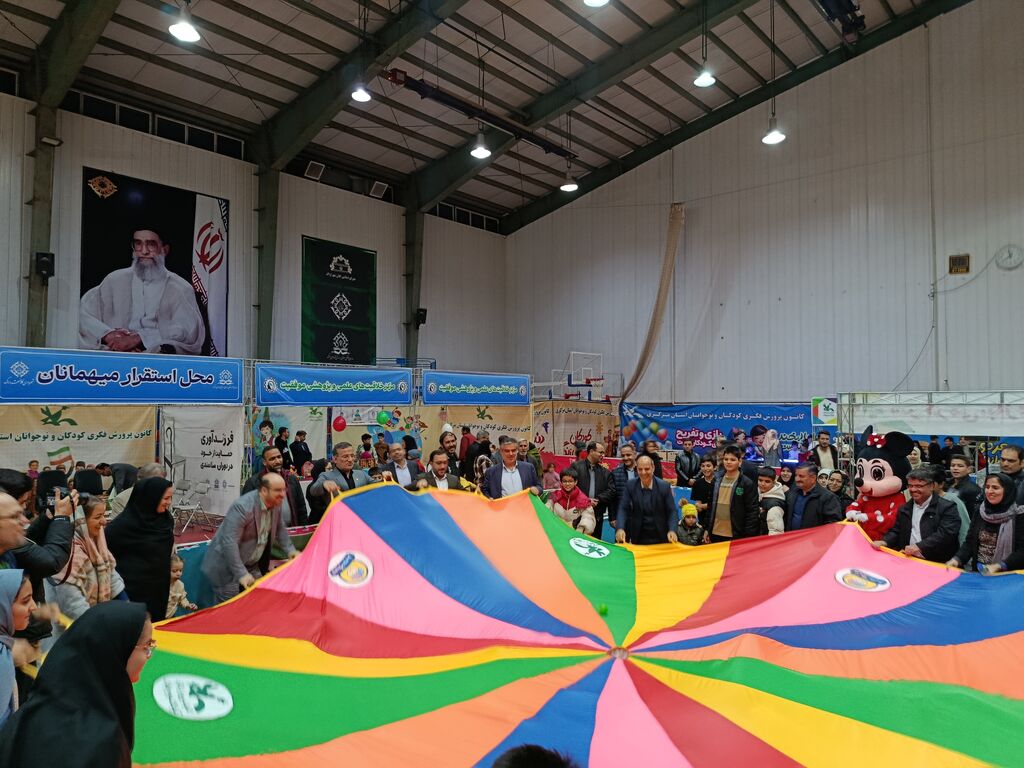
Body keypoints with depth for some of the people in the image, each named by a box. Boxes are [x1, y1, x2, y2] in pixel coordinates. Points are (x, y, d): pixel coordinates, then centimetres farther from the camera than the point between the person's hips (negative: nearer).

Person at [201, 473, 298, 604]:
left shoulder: (276, 503, -5)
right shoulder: (242, 507, -29)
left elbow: (280, 528, 13)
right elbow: (229, 542, -31)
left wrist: (290, 550, 1)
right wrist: (241, 574, -32)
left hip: (252, 566, 7)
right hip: (227, 567, -7)